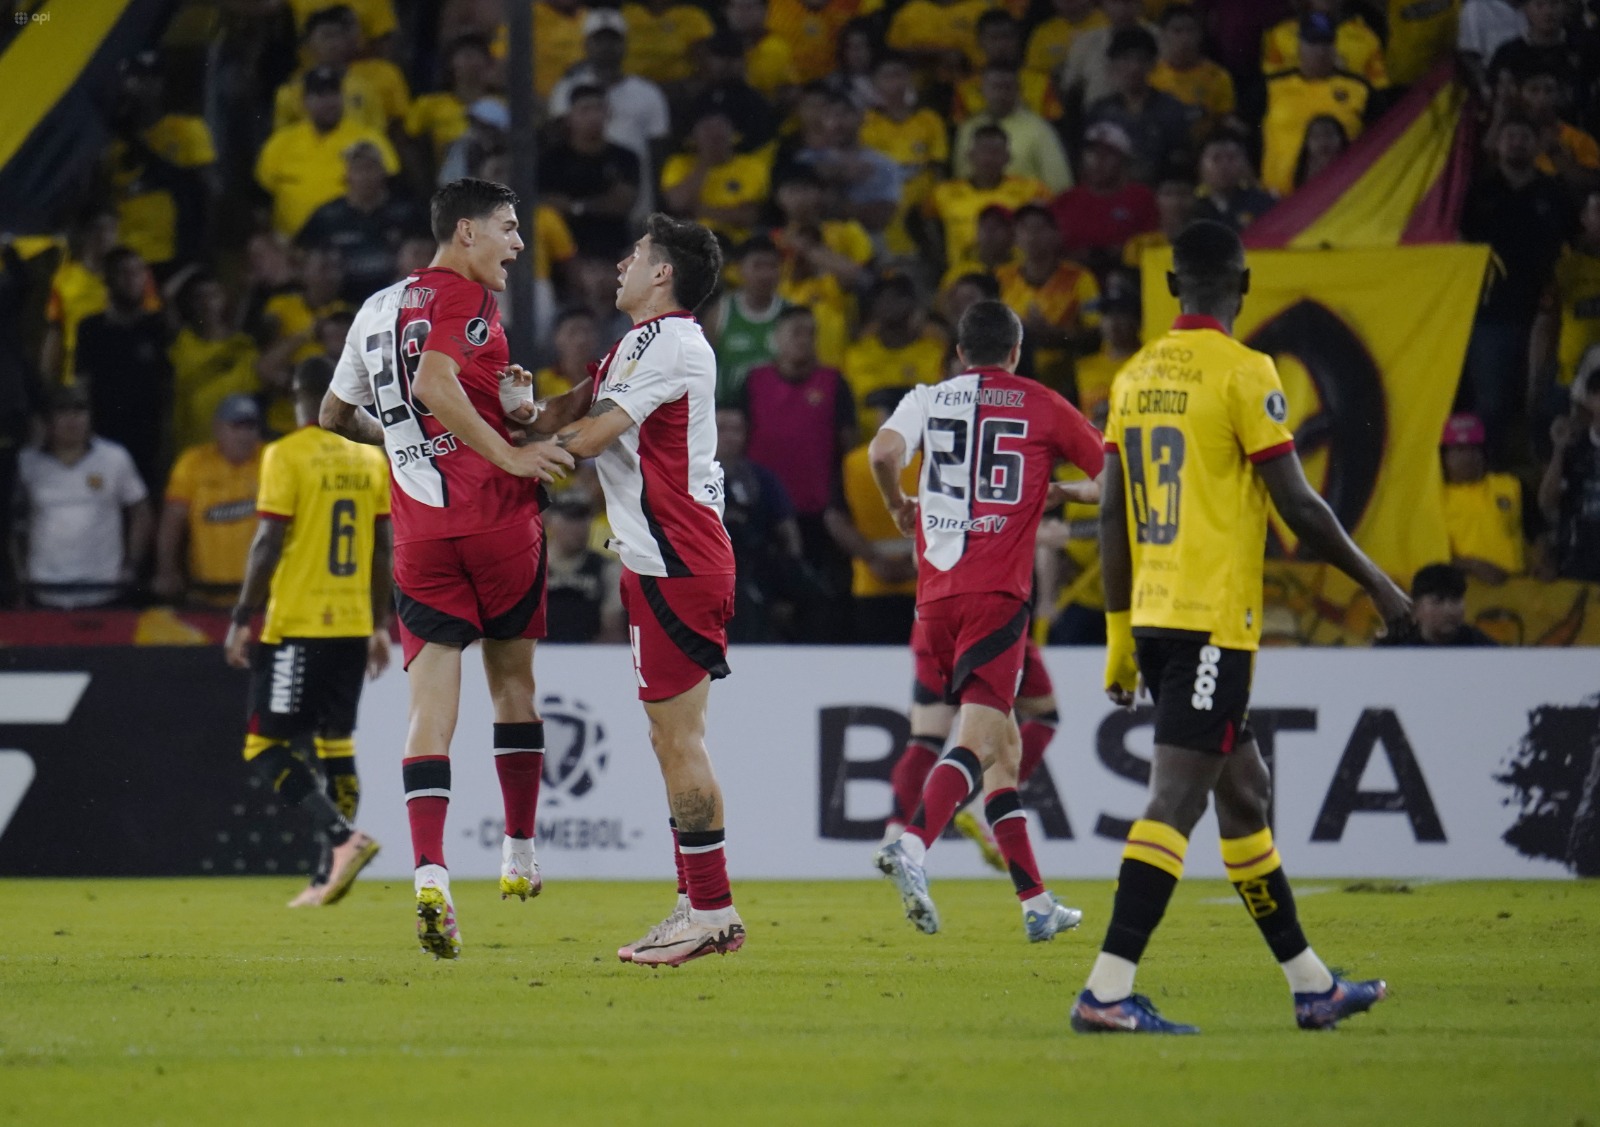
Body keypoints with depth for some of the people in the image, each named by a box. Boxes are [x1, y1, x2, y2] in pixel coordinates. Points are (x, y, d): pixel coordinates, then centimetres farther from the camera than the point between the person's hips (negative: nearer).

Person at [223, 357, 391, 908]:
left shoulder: (287, 455, -9)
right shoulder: (371, 459, 8)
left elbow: (269, 543, -12)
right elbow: (385, 550, 11)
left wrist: (242, 619, -6)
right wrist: (380, 626, 18)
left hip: (297, 626, -6)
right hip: (352, 628, 6)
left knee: (266, 747, -3)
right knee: (336, 741, 11)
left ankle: (343, 836, -19)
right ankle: (330, 874, 8)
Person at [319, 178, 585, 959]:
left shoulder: (376, 309, 17)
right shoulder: (464, 296, -6)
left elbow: (333, 416, 25)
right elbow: (434, 384, -23)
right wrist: (511, 455, -19)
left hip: (419, 531, 5)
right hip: (496, 515, -5)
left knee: (431, 709, -3)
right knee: (513, 680, 14)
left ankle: (429, 872, -21)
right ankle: (519, 854, 19)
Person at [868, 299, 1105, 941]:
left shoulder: (929, 398, 12)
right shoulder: (1042, 407, 9)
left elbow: (883, 451, -7)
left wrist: (898, 504, 11)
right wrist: (1060, 489, 34)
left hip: (936, 593, 4)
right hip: (996, 592, -4)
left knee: (1004, 745, 14)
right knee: (980, 739, -14)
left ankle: (1037, 904, 17)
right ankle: (912, 845, -40)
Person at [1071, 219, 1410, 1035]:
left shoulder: (1135, 376, 10)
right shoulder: (1243, 373, -10)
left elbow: (1112, 516, 12)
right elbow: (1298, 507, -10)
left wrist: (1119, 634, 17)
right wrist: (1376, 584, 3)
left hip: (1152, 616, 8)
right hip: (1214, 620, -7)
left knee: (1244, 792, 16)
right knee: (1175, 800, -10)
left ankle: (1311, 986, 24)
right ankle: (1108, 991, -18)